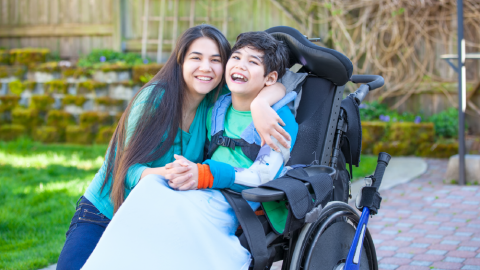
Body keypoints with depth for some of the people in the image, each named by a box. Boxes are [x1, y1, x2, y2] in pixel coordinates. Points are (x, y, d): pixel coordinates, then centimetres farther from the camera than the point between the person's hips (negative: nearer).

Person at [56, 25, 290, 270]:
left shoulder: (216, 101, -1)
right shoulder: (156, 97, -14)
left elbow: (275, 85, -4)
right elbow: (131, 169, -18)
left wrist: (259, 103, -28)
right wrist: (165, 174, -40)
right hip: (103, 213, -4)